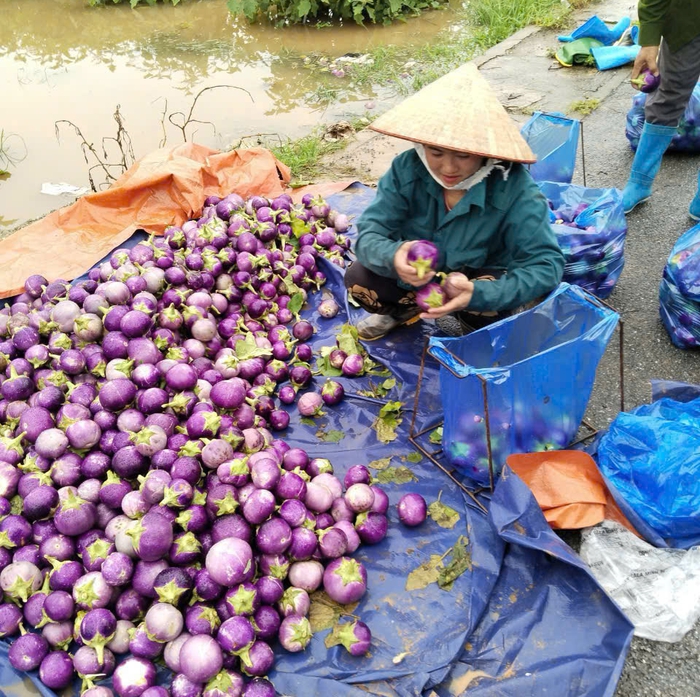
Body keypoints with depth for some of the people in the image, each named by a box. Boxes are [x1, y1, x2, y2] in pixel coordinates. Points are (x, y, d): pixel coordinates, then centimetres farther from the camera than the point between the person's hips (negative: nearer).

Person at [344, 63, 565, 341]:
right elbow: (369, 234, -23)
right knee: (358, 278, -21)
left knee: (491, 310, -35)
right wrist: (393, 257, -50)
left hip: (481, 278, -2)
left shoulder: (514, 189, -29)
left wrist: (478, 294, -49)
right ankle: (406, 308, 12)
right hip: (417, 275, 3)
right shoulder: (407, 169, -22)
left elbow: (546, 264, -32)